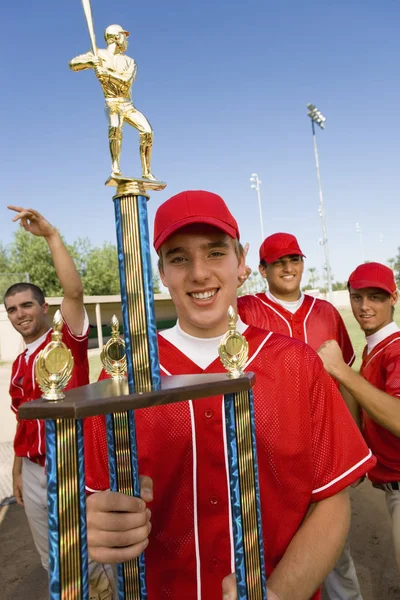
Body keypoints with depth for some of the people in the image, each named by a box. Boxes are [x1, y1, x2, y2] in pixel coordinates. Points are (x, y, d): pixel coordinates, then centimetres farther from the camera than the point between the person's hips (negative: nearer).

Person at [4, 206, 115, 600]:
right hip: (35, 470, 7)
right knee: (51, 559, 22)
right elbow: (23, 421, 15)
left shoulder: (68, 343, -11)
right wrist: (18, 469, 16)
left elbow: (74, 292, -28)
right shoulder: (18, 365, 8)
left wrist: (51, 235, -30)